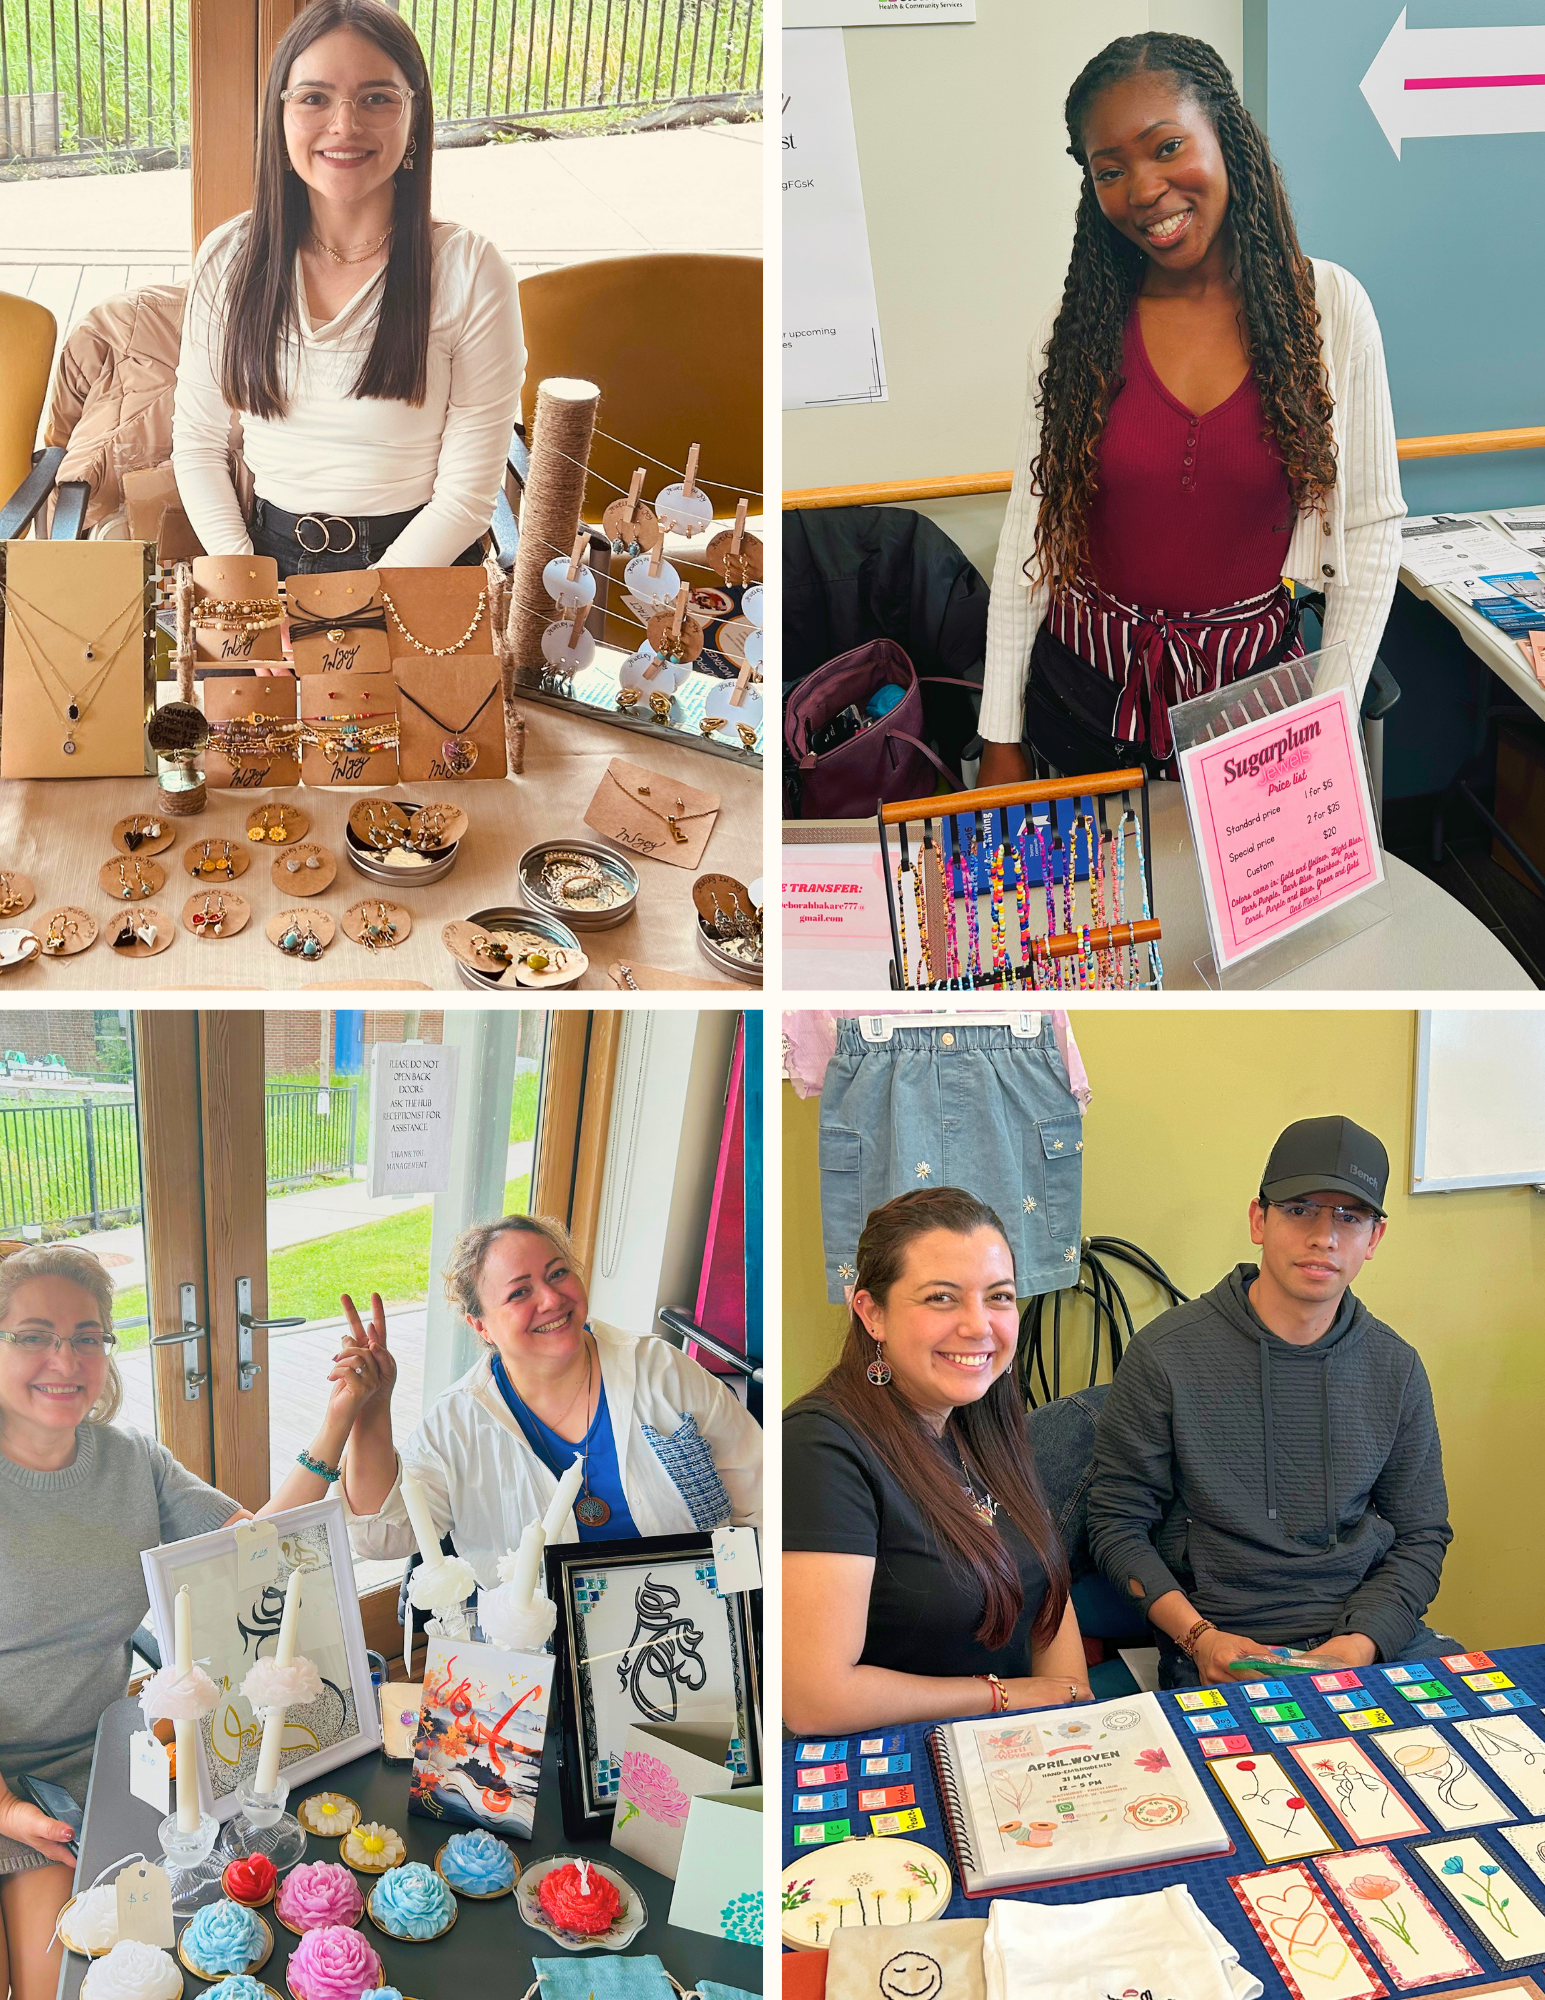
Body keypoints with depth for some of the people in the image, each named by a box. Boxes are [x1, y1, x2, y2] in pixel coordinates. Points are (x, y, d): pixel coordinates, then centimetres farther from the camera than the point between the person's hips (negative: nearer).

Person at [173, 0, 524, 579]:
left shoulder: (470, 272, -7)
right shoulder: (229, 258, 3)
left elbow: (467, 493, -9)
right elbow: (197, 443, 8)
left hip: (416, 561, -2)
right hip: (271, 551, 3)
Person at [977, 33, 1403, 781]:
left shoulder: (1328, 305, -7)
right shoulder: (1080, 326, -4)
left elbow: (1371, 523, -3)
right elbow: (1030, 523, -2)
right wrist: (1000, 738, -3)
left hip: (1254, 691, -1)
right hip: (1083, 691, 1)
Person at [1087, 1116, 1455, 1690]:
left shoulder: (1396, 1368, 7)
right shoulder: (1164, 1355, -5)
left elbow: (1422, 1535, 11)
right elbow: (1117, 1523, 0)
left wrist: (1362, 1642, -7)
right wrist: (1199, 1637, -15)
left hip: (1374, 1633, 4)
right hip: (1223, 1652, -4)